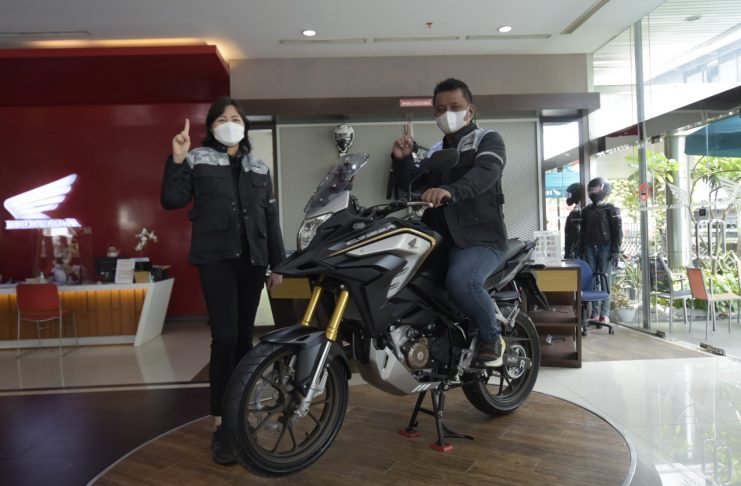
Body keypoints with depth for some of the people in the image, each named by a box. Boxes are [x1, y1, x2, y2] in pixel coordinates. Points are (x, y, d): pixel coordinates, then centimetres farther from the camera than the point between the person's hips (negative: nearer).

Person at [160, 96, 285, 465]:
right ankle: (220, 426, -5)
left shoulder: (259, 167, 16)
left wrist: (278, 264, 12)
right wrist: (176, 160, -13)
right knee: (224, 336, -13)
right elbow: (172, 201, -3)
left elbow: (270, 218, 15)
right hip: (216, 258, -4)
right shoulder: (197, 160, 6)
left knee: (244, 336, 9)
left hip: (251, 259, 4)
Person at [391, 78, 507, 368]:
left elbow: (484, 173, -20)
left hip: (481, 237, -6)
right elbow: (409, 188, 14)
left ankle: (492, 338, -6)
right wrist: (401, 161, -5)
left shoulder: (488, 140, 3)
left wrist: (450, 190, -41)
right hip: (440, 239, 6)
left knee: (460, 281, -34)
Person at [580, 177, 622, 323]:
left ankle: (604, 313, 0)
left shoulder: (611, 210, 1)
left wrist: (615, 251, -11)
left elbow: (617, 231, -3)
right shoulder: (586, 211, 14)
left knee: (605, 280, -3)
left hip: (605, 248, -4)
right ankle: (595, 312, 7)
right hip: (590, 249, 4)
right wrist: (582, 251, 11)